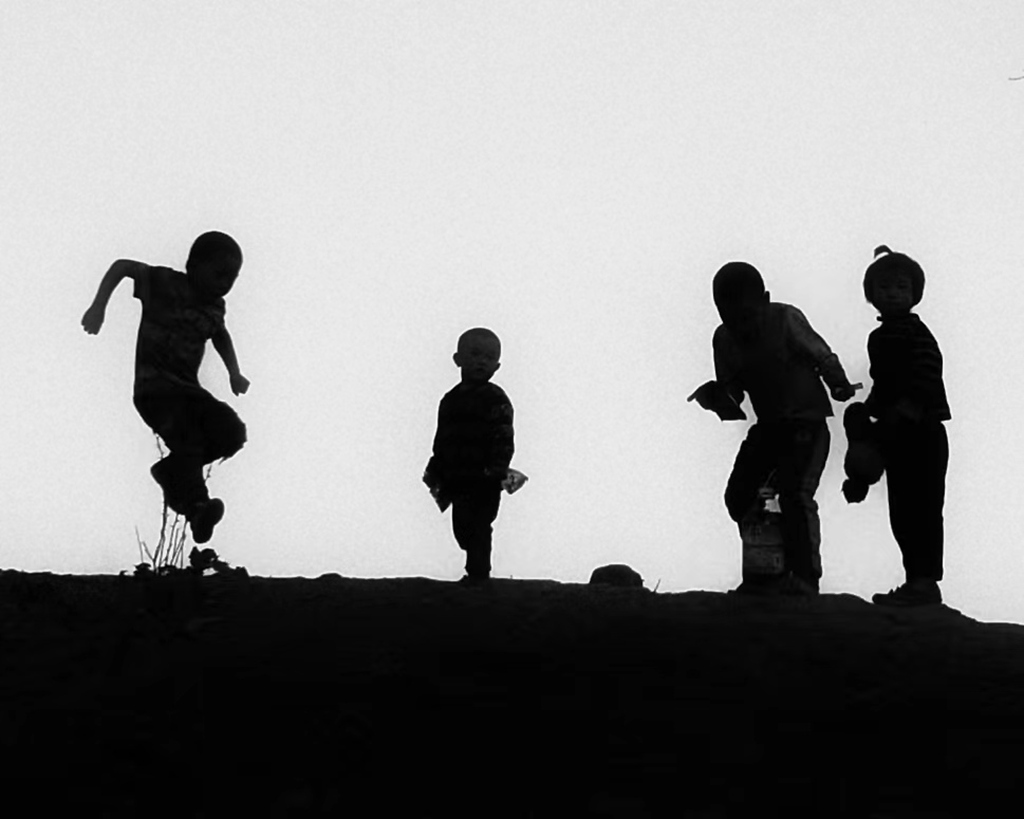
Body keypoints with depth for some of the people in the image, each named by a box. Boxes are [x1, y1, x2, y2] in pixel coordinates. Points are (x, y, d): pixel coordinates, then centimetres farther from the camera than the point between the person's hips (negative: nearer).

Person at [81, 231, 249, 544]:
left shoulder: (215, 307, 10)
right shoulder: (166, 284, -7)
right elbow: (122, 266, -4)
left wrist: (235, 374, 22)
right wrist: (98, 306, -15)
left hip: (187, 387, 6)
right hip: (152, 385, -6)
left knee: (232, 432, -15)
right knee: (186, 433, -33)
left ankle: (171, 472, 1)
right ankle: (196, 506, -41)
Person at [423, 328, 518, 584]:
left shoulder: (495, 399, -6)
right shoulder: (451, 399, 14)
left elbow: (503, 438, -14)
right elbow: (441, 440, 18)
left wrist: (498, 468, -24)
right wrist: (435, 472, 14)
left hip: (484, 479, -7)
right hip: (458, 480, 7)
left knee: (477, 527, -8)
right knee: (462, 528, 11)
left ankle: (477, 573, -2)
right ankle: (478, 572, 24)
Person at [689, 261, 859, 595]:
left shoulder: (787, 319, -16)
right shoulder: (724, 339, -1)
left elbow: (823, 357, -10)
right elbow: (731, 389, 4)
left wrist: (840, 387, -26)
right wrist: (721, 400, -19)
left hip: (807, 420, -6)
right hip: (767, 424, 6)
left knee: (795, 493, -21)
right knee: (737, 494, 1)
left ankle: (804, 576, -14)